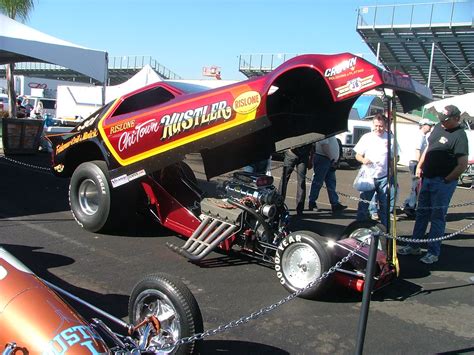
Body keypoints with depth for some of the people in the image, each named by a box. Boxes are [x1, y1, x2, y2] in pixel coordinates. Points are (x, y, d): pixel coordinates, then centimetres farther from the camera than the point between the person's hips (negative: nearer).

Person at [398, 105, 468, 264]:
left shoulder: (459, 136, -16)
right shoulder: (438, 127, 9)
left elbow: (463, 165, -20)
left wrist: (446, 180, -14)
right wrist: (419, 166, 15)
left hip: (443, 182, -8)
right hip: (428, 178, 8)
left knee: (437, 217, 0)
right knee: (422, 213, 15)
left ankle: (433, 252, 10)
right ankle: (414, 246, 26)